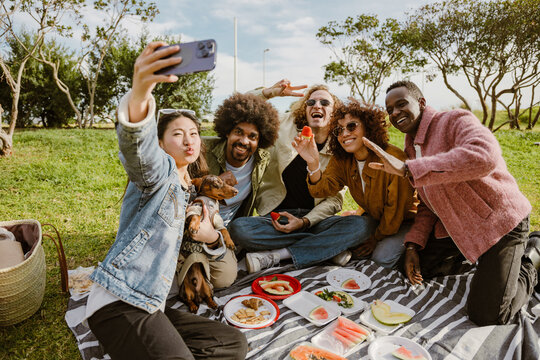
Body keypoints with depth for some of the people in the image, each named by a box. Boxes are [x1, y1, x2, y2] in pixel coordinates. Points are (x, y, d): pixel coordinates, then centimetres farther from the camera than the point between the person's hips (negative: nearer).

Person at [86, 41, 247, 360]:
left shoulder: (190, 192, 18)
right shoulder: (160, 170, -6)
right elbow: (137, 147, -31)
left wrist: (211, 235, 2)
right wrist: (139, 94, -52)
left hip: (154, 307, 8)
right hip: (119, 302, -8)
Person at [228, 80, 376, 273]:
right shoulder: (285, 126, 3)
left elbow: (335, 199, 0)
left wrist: (304, 221, -15)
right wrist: (270, 92, -11)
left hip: (315, 217, 0)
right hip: (276, 216, 0)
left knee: (363, 225, -26)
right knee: (237, 228, -30)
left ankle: (273, 256, -24)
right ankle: (329, 246, -18)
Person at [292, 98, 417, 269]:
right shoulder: (341, 160, -11)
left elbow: (396, 210, -21)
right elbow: (323, 189, -25)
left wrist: (377, 238, -11)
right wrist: (313, 163, -44)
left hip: (403, 220, -5)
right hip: (372, 217, 5)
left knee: (382, 256, -23)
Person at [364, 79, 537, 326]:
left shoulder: (455, 121, -18)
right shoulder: (410, 147, 7)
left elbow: (485, 156, -43)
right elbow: (427, 205, 11)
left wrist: (406, 169, -42)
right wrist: (413, 245, -1)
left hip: (498, 221, -7)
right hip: (454, 227, 8)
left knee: (487, 316, -12)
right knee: (413, 267, 6)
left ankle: (529, 261, 14)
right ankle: (463, 255, 28)